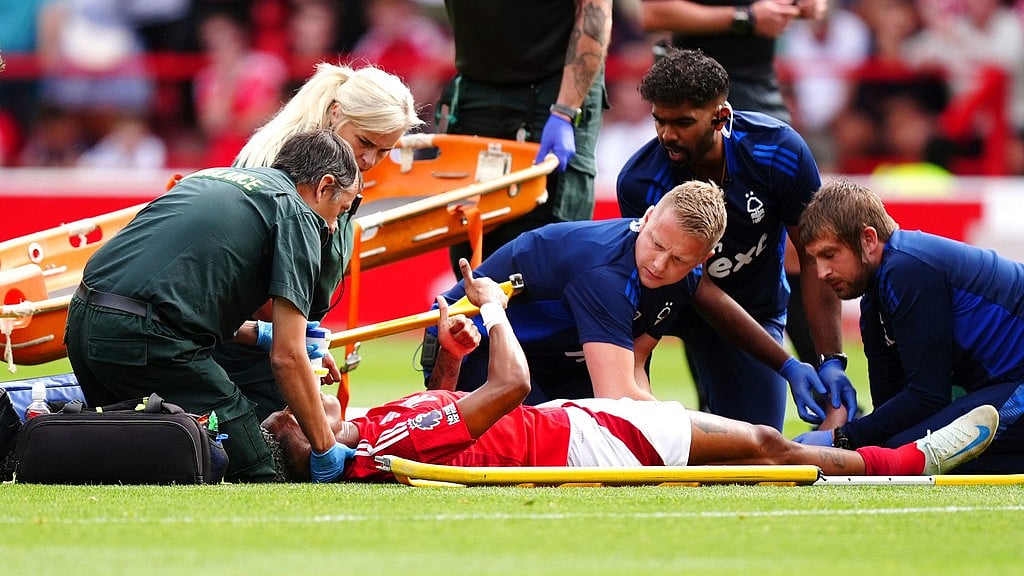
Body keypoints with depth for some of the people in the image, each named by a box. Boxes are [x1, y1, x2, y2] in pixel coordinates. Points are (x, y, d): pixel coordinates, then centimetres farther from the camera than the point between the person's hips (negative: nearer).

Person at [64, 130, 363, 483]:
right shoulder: (297, 216, 3)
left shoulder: (210, 178, 27)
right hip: (144, 340, -8)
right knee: (252, 478, -1)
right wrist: (325, 451, 7)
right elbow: (287, 358, -2)